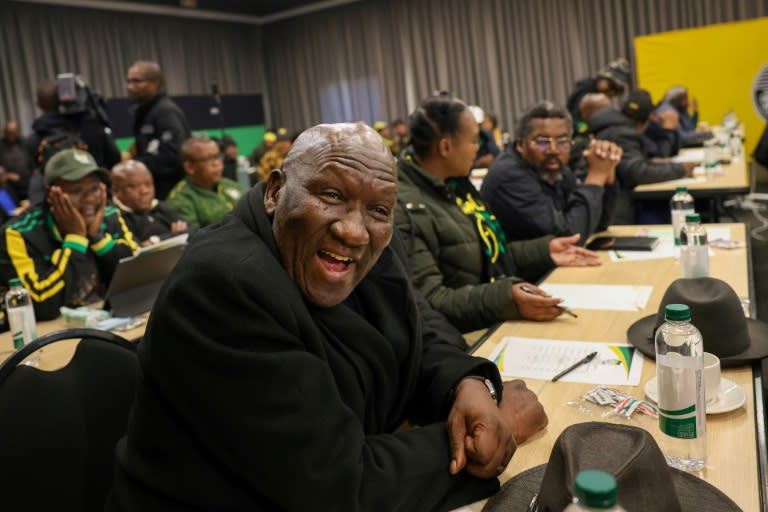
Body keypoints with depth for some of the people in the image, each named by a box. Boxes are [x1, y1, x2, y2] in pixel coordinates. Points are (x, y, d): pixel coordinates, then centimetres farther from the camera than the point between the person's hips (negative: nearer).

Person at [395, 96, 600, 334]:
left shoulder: (454, 183, 11)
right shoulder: (403, 208, -20)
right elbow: (427, 303, -25)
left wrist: (544, 251, 12)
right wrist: (505, 299, -33)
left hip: (500, 324, 9)